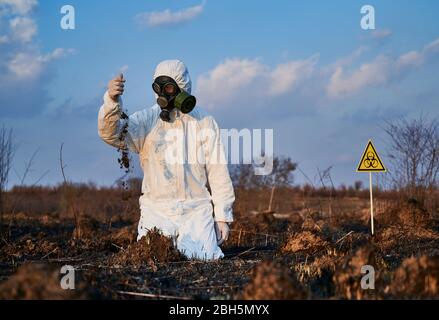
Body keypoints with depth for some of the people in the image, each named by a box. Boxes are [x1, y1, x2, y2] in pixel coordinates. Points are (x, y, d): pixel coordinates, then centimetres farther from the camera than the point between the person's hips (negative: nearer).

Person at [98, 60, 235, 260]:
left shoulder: (204, 122, 2)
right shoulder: (146, 119, 2)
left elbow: (218, 172, 3)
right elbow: (113, 134, -17)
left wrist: (222, 216, 1)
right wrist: (112, 101, -36)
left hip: (196, 210, 0)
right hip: (157, 211, 0)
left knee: (204, 259, -16)